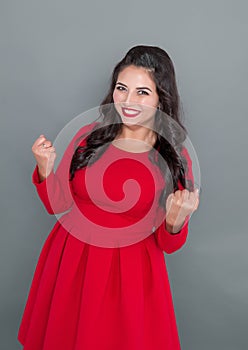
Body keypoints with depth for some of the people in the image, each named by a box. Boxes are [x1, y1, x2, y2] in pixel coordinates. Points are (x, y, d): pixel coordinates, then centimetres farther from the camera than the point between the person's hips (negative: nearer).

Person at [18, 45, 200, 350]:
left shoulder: (176, 159, -11)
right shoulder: (89, 136, -6)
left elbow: (169, 244, -6)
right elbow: (58, 204, 0)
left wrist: (175, 220, -27)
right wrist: (45, 168, -17)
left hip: (130, 272, -2)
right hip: (71, 261, 3)